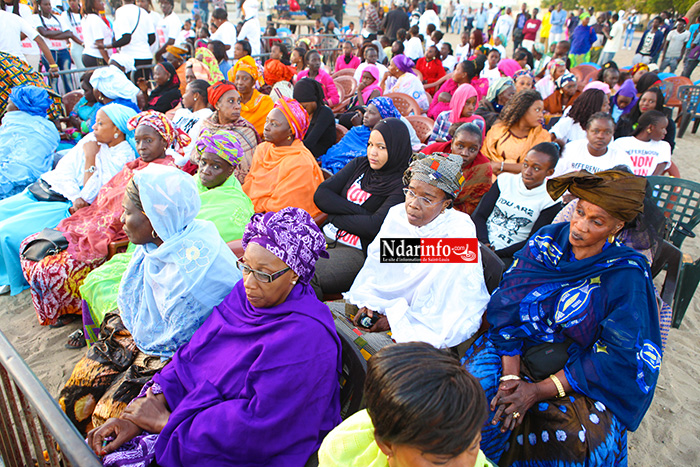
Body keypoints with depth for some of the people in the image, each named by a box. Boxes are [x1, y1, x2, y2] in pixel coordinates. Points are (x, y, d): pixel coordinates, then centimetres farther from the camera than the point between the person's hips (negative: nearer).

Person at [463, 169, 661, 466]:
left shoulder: (627, 277, -13)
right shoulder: (547, 240, -6)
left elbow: (618, 358, -14)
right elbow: (509, 304, -9)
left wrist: (537, 391, -21)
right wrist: (510, 375, -20)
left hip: (583, 376, -2)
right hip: (519, 350, 2)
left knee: (582, 440, -26)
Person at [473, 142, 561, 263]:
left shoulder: (550, 200, 0)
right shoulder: (505, 180, 10)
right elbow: (479, 215, 4)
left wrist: (495, 253, -17)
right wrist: (484, 243, -14)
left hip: (506, 256, -3)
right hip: (481, 244, 3)